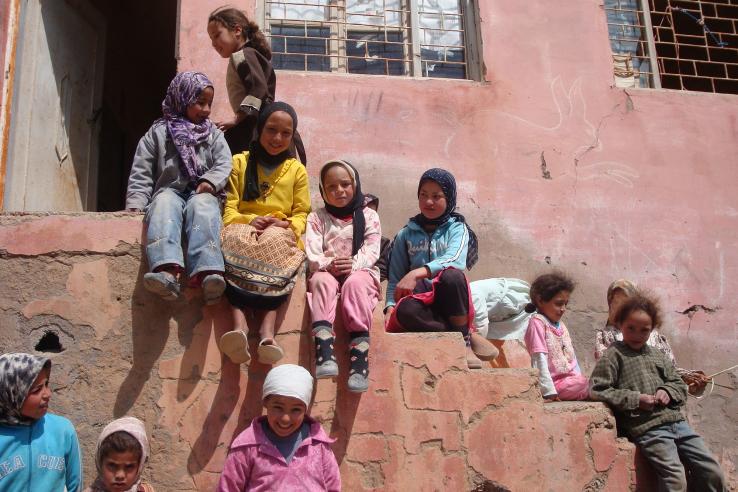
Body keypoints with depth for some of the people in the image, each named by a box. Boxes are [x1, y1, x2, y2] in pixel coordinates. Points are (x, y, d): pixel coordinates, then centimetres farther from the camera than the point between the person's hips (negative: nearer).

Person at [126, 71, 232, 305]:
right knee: (164, 204, -36)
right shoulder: (158, 132, 16)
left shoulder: (213, 134, 22)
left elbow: (224, 163, 5)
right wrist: (135, 204, -8)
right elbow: (141, 173, 8)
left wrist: (210, 181, -16)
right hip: (169, 191, 0)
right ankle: (167, 271, -60)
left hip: (201, 193, 0)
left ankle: (207, 273, -59)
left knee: (202, 206, -36)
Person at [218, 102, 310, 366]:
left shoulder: (297, 170, 18)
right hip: (243, 230, 0)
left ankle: (267, 328, -50)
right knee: (233, 241, -36)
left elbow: (301, 214, 11)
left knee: (276, 244, -37)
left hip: (280, 235, 0)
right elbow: (228, 209, 6)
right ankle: (238, 324, -52)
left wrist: (287, 225, -12)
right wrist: (250, 220, -15)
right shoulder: (240, 162, 16)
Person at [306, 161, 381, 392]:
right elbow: (312, 253, 0)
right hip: (326, 272, 1)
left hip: (360, 272, -1)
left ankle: (359, 362, -48)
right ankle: (324, 354, -52)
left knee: (355, 283, -37)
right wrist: (329, 264, -22)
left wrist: (353, 264, -22)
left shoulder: (368, 216, 13)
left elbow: (371, 251, -1)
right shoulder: (317, 218, 15)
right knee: (321, 281, -35)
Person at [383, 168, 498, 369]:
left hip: (450, 299, -1)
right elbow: (395, 278, 10)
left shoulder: (457, 228, 9)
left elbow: (455, 260, -13)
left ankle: (463, 340, -20)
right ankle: (468, 336, -23)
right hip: (422, 300, 1)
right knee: (404, 311, -37)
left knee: (451, 275, -37)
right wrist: (390, 306, -10)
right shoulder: (405, 235, 16)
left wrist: (418, 273, -28)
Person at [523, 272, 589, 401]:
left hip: (570, 379, 8)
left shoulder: (561, 325, 17)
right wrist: (549, 391, -21)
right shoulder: (537, 322, -8)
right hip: (556, 383, -8)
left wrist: (579, 378, 7)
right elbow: (539, 359, -15)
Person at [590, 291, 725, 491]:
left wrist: (668, 392, -1)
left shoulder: (657, 355, 18)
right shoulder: (614, 355, -1)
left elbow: (679, 384, 23)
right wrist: (635, 399, -13)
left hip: (676, 421, 6)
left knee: (712, 473, 3)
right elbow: (598, 390, -9)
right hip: (648, 427, -6)